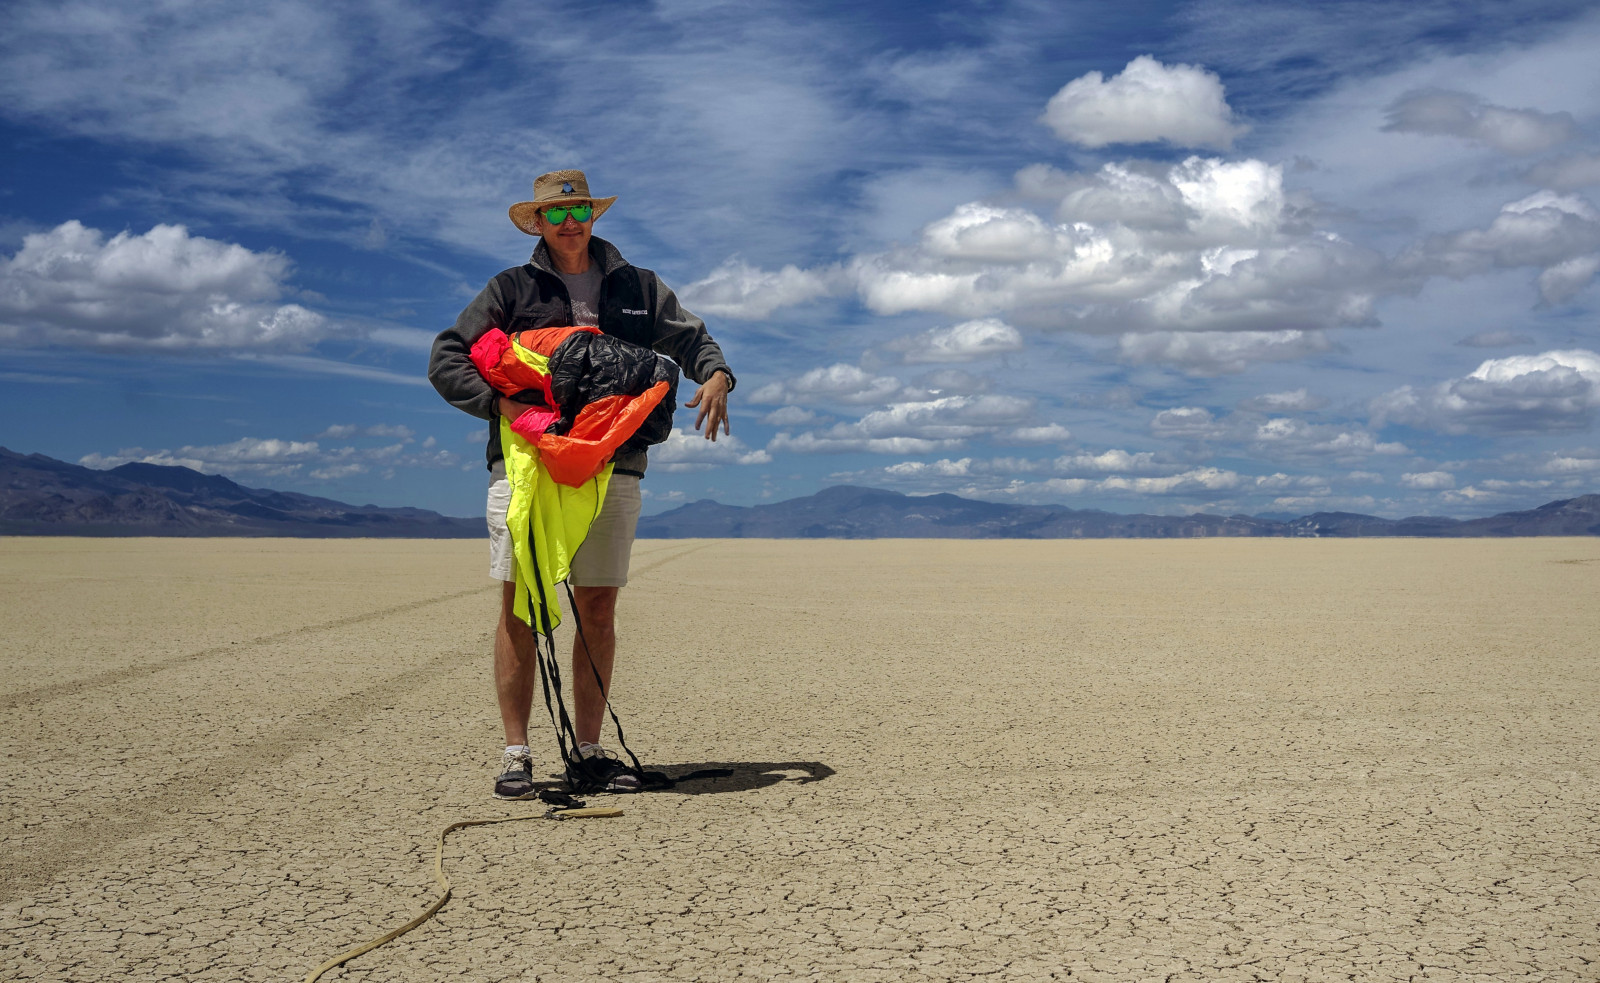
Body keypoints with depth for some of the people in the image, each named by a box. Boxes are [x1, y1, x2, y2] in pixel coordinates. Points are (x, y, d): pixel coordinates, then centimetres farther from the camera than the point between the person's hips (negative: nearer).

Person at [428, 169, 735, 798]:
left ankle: (589, 748, 12)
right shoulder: (511, 289, 10)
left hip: (612, 469, 2)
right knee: (519, 605, -5)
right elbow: (446, 359, 6)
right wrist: (498, 402, -12)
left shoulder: (637, 290, 18)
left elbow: (691, 339, 25)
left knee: (598, 610, 3)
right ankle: (516, 753, 1)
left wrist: (716, 375, 1)